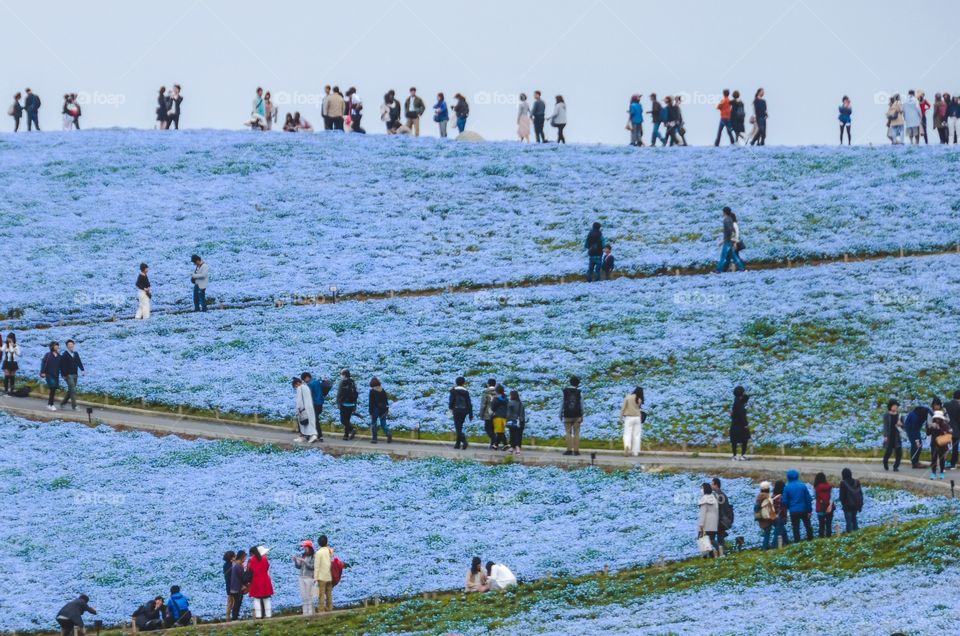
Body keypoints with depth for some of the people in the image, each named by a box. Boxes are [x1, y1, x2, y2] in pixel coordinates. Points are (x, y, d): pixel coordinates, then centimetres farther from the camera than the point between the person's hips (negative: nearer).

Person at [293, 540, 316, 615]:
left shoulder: (313, 557, -8)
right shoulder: (301, 556, 9)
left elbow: (312, 567, -15)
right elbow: (298, 567, 9)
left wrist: (304, 561, -20)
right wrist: (295, 560, -8)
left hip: (309, 577, -6)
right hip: (301, 577, 6)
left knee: (309, 595, -6)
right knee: (303, 596, 4)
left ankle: (310, 611, -2)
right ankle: (305, 612, 8)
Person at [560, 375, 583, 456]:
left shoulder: (565, 392, -4)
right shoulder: (579, 393, -3)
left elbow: (562, 404, -3)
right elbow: (581, 405, -1)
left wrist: (560, 415, 5)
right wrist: (582, 416, 7)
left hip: (567, 416, -1)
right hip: (577, 416, 1)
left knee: (568, 433, 3)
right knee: (576, 433, 4)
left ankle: (569, 450, -4)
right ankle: (576, 450, 1)